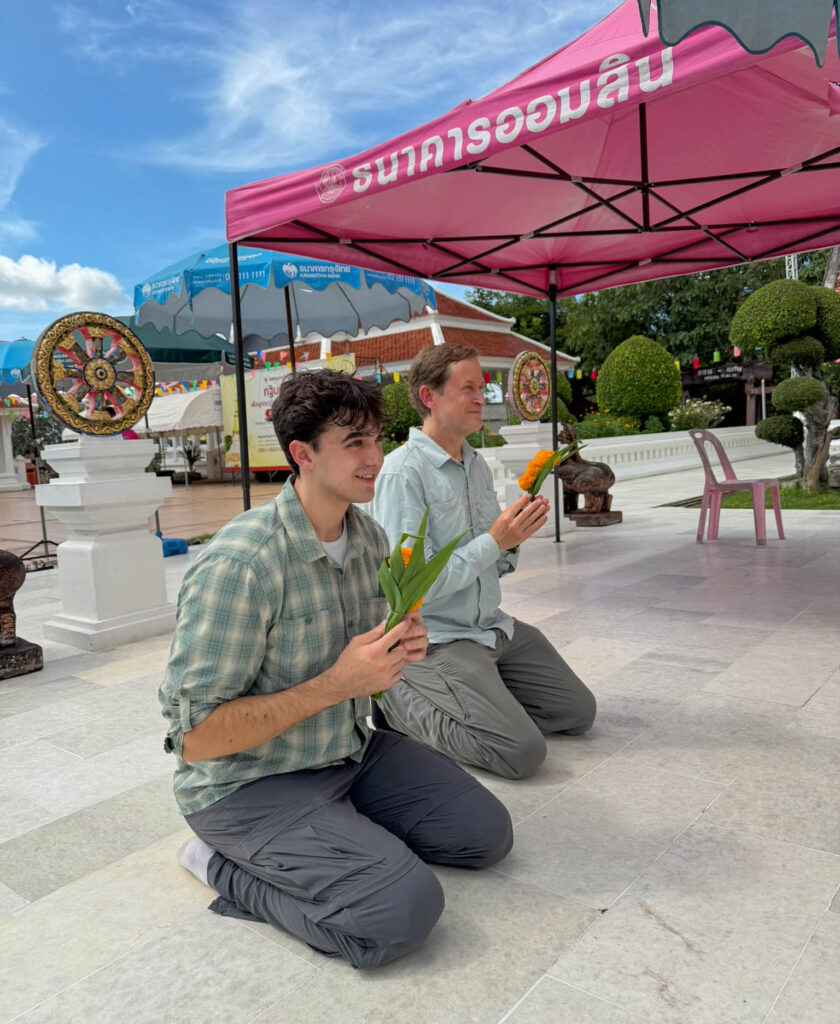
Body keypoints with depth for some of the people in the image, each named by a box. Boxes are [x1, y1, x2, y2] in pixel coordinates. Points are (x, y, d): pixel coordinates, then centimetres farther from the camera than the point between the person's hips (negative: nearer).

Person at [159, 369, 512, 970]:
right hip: (249, 784, -7)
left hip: (354, 752, 8)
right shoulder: (240, 564, -28)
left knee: (487, 833, 2)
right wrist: (337, 684, -29)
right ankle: (226, 866, -1)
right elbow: (195, 737, -25)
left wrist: (401, 646, -10)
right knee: (405, 909, -21)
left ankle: (347, 831, 14)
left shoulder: (370, 538, -1)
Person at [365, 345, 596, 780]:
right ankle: (400, 701, 1)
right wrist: (496, 541, -22)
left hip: (493, 628, 9)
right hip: (433, 641, -8)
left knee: (578, 711, 10)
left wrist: (513, 540, -9)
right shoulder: (402, 472, -19)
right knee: (522, 751, -17)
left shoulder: (477, 464, 8)